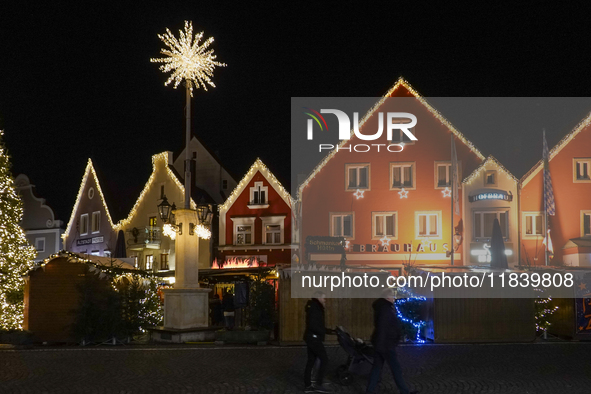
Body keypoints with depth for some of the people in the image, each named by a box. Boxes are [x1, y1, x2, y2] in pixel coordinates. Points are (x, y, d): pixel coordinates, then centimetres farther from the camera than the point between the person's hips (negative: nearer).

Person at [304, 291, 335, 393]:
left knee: (311, 361, 10)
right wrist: (326, 331, -19)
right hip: (314, 338, -10)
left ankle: (308, 386, 12)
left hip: (312, 338, 10)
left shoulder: (315, 308, 17)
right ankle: (318, 384, -10)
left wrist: (330, 330, 15)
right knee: (324, 359, -9)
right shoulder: (314, 309, -15)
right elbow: (312, 326, -24)